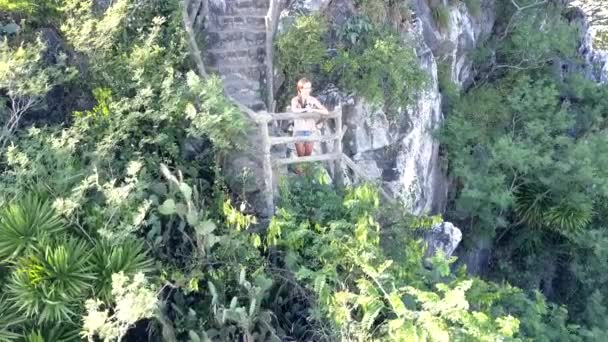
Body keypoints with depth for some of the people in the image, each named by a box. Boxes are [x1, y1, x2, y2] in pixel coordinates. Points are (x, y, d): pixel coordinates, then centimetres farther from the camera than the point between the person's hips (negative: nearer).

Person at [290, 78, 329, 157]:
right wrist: (306, 109, -18)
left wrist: (313, 110, -18)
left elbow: (326, 111, -7)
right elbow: (294, 110, -24)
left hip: (310, 130, 2)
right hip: (299, 130, -2)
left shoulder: (313, 100, 2)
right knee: (301, 156, 1)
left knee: (308, 156, 5)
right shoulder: (295, 100, -1)